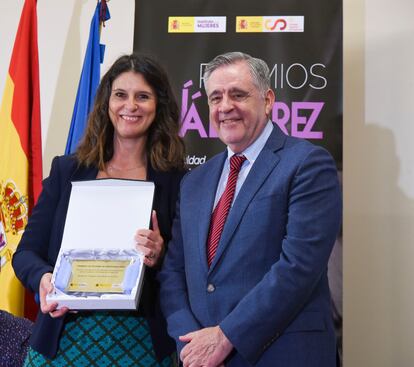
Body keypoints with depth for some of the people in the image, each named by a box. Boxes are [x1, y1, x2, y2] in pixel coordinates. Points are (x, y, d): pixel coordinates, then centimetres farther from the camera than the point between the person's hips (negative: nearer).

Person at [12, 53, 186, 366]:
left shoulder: (176, 180, -3)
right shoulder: (67, 171, 2)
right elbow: (27, 252, 2)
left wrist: (160, 258, -20)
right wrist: (44, 278, -18)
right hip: (64, 337, 1)